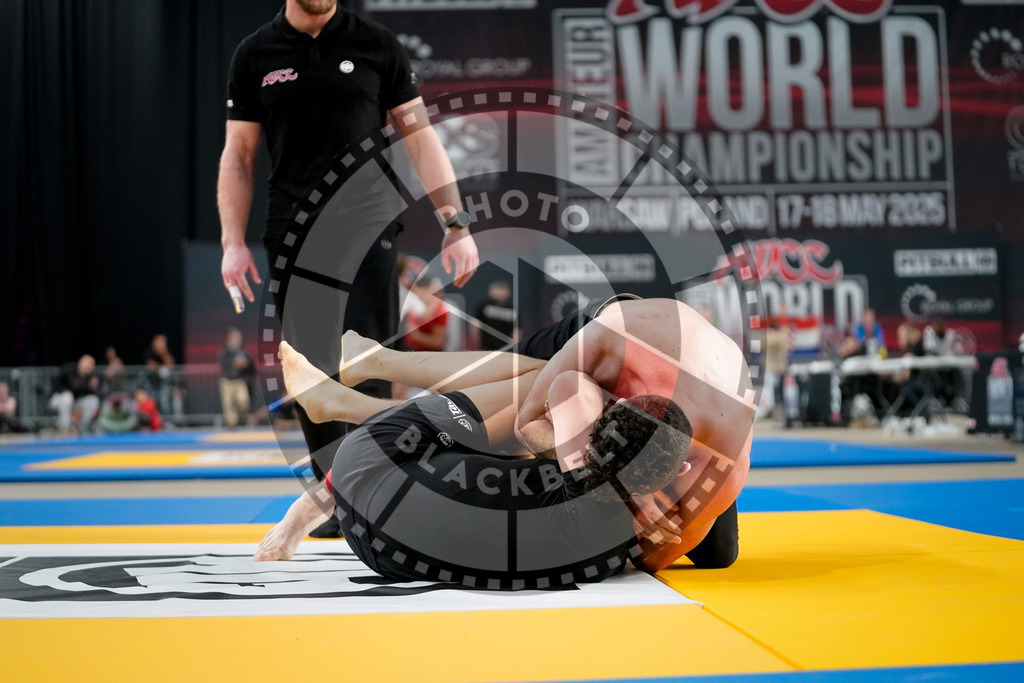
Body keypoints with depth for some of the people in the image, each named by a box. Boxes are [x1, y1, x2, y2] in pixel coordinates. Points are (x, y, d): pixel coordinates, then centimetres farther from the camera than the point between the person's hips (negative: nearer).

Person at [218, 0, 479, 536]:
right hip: (293, 235, 2)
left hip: (367, 229, -2)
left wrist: (455, 224, -5)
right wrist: (232, 242, 0)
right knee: (309, 369, 5)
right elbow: (238, 155, 10)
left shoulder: (377, 46, 4)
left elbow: (420, 138, 3)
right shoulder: (255, 55, 8)